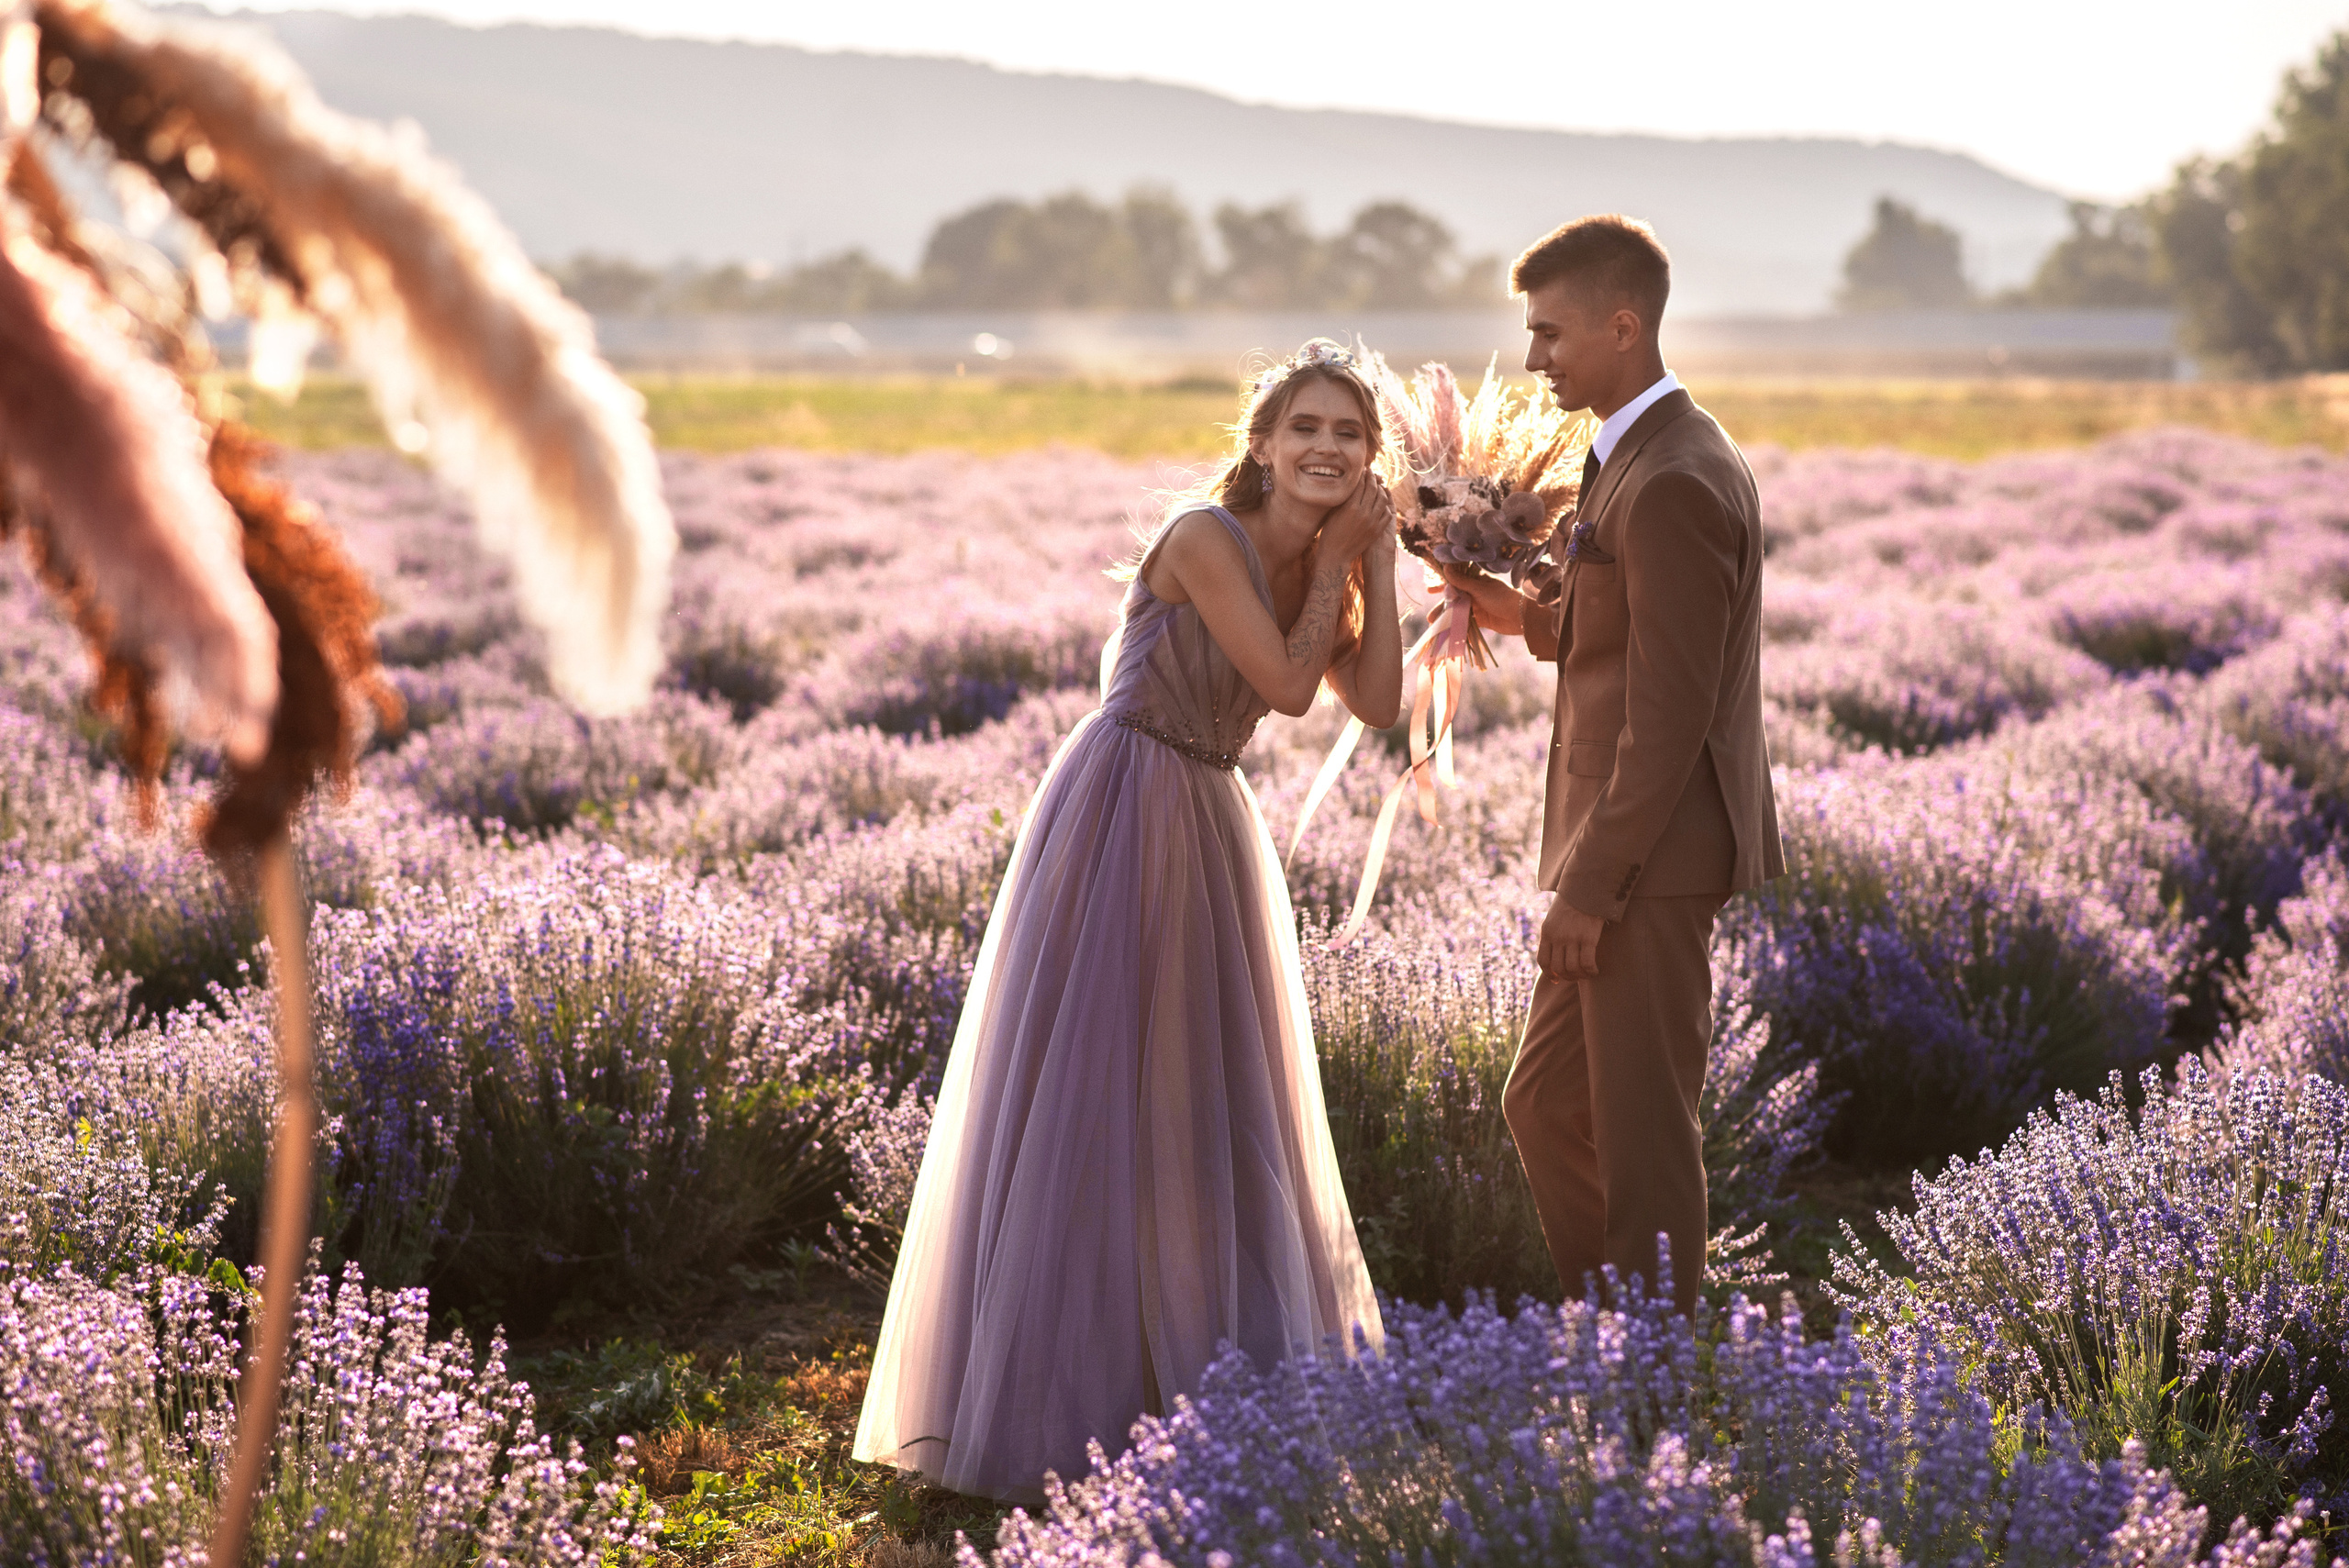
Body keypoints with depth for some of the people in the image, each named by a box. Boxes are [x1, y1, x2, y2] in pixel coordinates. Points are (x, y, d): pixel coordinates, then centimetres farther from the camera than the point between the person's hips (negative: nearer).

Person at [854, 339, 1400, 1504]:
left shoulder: (1320, 562, 6)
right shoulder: (1205, 539, -18)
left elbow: (1376, 703, -5)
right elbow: (1286, 685, -20)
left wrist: (1378, 562, -6)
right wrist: (1332, 564, -11)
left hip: (1209, 838, 8)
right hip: (1118, 825, -8)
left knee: (1210, 1098, 14)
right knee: (1084, 1097, -3)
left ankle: (1189, 1365, 29)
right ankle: (1045, 1395, 6)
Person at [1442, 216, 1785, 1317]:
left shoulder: (1670, 485, -19)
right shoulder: (1661, 456, 14)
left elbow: (1671, 712, -21)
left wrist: (1591, 884, -19)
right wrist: (1536, 618, 3)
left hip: (1650, 863, -10)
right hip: (1627, 855, 10)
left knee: (1641, 1127, 0)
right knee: (1546, 1104, 16)